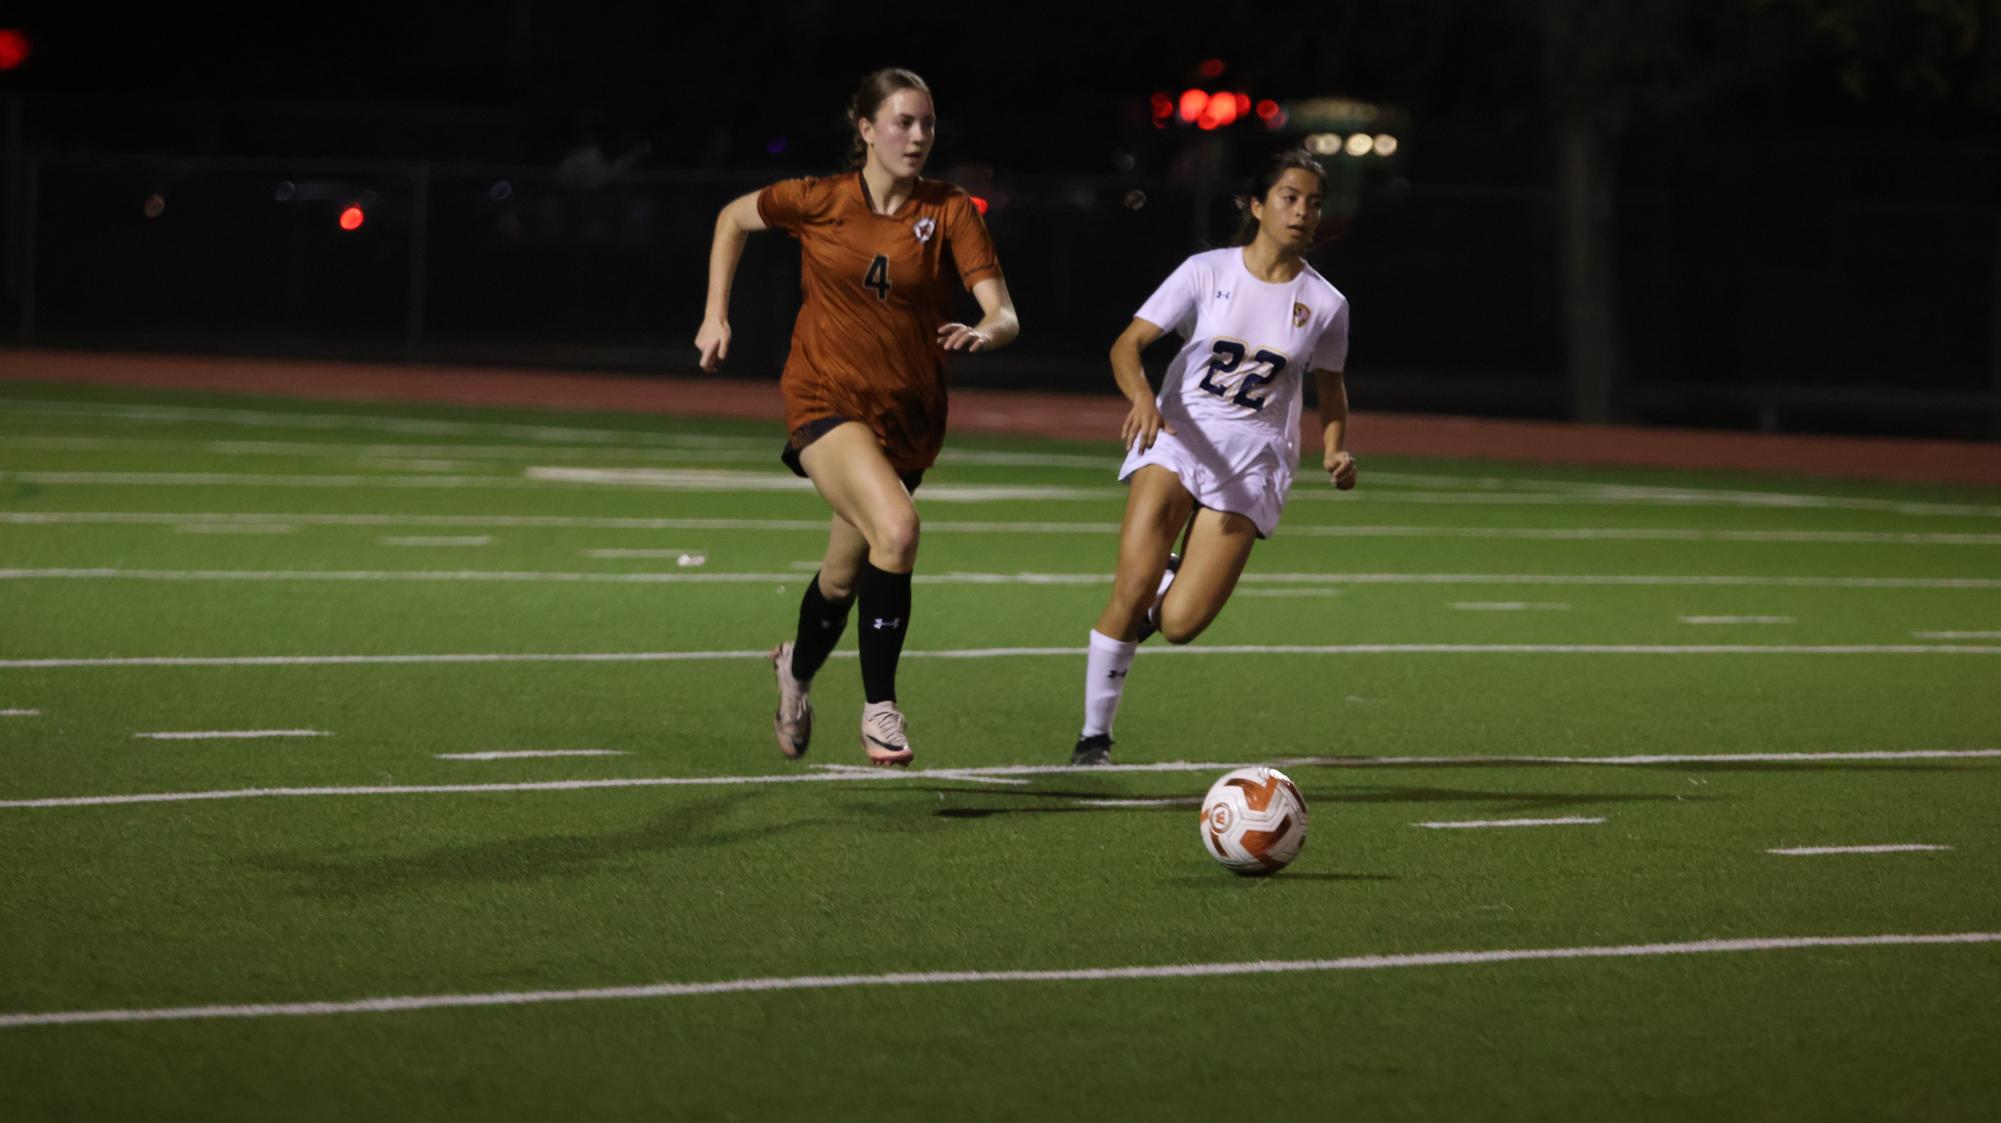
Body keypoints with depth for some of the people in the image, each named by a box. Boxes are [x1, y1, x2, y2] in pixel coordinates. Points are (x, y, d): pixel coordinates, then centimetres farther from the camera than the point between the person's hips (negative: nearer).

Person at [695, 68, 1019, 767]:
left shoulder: (950, 212, -5)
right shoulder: (821, 202, -6)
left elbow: (1003, 312, -12)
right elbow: (733, 218, 12)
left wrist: (989, 331, -35)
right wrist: (716, 315, 7)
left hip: (907, 415, 3)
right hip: (826, 401, -3)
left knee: (845, 576, 14)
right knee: (896, 527, -28)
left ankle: (798, 667, 49)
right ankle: (879, 707, -16)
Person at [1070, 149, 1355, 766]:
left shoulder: (1324, 304, 2)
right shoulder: (1207, 271, -3)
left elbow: (1330, 385, 19)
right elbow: (1126, 344, -8)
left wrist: (1336, 451, 1)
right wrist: (1142, 397, -29)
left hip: (1253, 460, 1)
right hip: (1176, 437, -1)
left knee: (1179, 622, -13)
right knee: (1132, 589, -20)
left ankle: (1183, 574, 26)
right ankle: (1094, 735, -2)